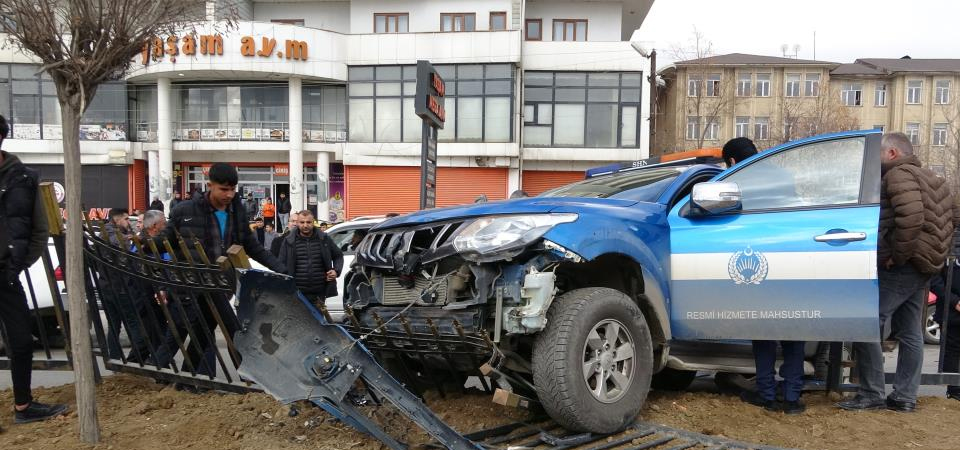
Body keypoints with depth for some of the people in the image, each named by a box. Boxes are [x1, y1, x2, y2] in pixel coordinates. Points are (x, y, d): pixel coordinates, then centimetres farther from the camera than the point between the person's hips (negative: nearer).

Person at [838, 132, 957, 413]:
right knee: (910, 332, 13)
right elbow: (953, 216, 22)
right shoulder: (930, 178, 20)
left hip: (901, 266, -10)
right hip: (925, 266, 10)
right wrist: (936, 249, 18)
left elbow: (911, 216, -27)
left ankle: (871, 395, -5)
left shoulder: (898, 175, -11)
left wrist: (898, 254, -19)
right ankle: (905, 397, 19)